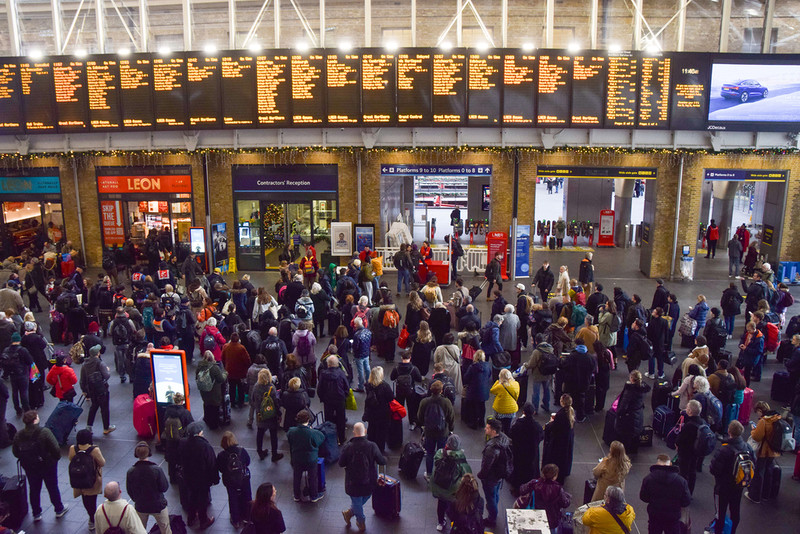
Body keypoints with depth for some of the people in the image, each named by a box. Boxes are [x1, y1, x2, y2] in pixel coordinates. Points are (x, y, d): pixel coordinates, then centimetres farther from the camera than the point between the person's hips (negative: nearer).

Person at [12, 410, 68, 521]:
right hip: (47, 465, -3)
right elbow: (56, 449, -25)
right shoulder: (45, 432, -26)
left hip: (29, 467, 3)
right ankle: (59, 509, 32)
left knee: (34, 489, 21)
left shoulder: (18, 435, -12)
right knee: (52, 487, 16)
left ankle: (36, 513, 33)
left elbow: (15, 453, -2)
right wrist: (56, 458, -4)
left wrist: (26, 459, 14)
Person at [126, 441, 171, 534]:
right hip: (158, 505, -3)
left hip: (140, 506, 3)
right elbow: (164, 487, -18)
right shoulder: (156, 469, -26)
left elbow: (129, 491, -3)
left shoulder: (130, 471, -17)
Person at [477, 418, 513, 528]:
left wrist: (480, 475, -10)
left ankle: (491, 520, 34)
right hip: (501, 474, 9)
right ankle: (493, 514, 53)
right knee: (496, 494, 30)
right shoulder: (504, 438, -12)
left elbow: (486, 465, -30)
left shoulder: (492, 447, -40)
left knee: (490, 498, 14)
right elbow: (509, 457, 5)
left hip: (491, 477, -8)